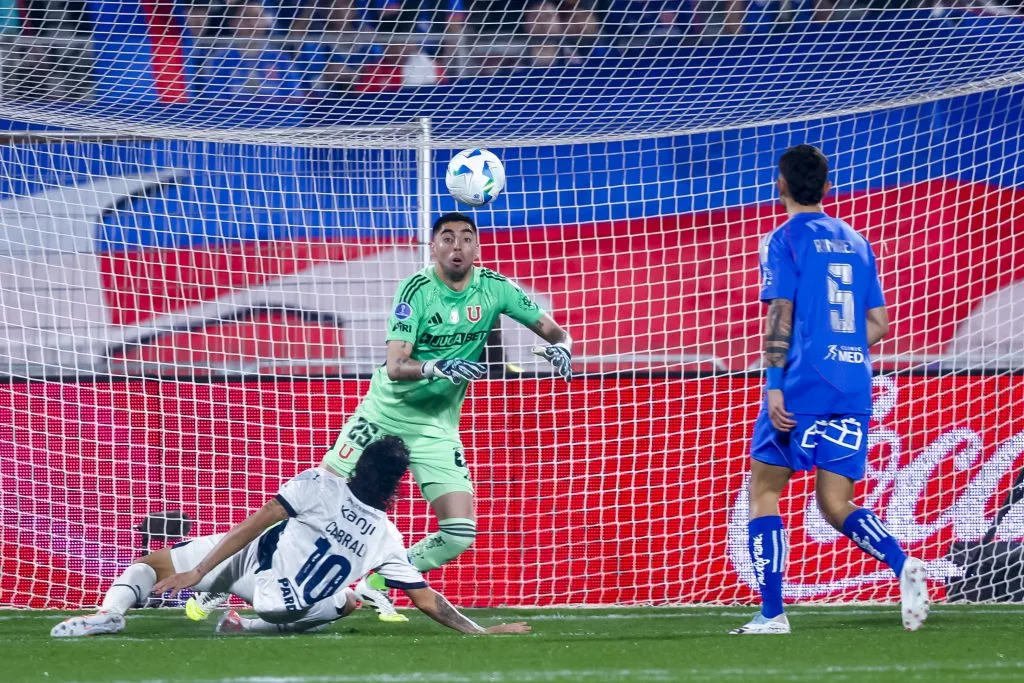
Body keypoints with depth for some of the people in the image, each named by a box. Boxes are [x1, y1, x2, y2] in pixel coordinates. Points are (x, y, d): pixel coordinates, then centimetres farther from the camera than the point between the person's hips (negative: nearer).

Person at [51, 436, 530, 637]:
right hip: (287, 605, 1)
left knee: (151, 563, 16)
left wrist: (198, 571, -8)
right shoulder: (386, 538, 5)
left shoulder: (320, 483, -2)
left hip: (249, 558, -1)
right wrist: (480, 632, 18)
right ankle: (246, 626, 14)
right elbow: (428, 602, 7)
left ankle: (110, 612, -17)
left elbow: (256, 523, -8)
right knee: (346, 603, 32)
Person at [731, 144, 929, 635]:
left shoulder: (785, 239, -2)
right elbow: (878, 324, 16)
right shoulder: (855, 242, 16)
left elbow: (781, 315, -11)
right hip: (854, 388, 6)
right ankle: (903, 565, -21)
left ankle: (772, 613, -3)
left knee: (764, 489, 5)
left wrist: (774, 383, -13)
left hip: (803, 385, -5)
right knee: (836, 504, 5)